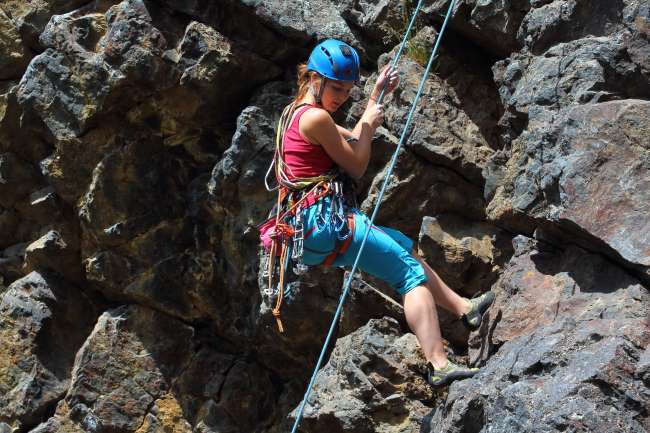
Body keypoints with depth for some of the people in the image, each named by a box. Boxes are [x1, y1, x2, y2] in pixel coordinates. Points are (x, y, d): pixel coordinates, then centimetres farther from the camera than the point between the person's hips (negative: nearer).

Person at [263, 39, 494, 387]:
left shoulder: (296, 112, 19)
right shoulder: (315, 117, -13)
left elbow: (353, 140, 31)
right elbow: (357, 167, -6)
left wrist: (377, 96, 26)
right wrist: (369, 125, 7)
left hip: (310, 226, 10)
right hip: (324, 221, -10)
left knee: (405, 247, 25)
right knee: (410, 271, -11)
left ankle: (463, 307, 32)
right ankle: (438, 364, -20)